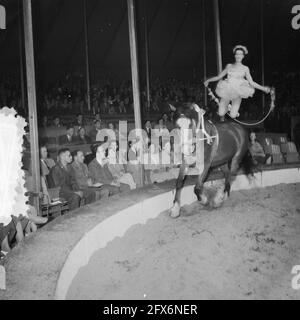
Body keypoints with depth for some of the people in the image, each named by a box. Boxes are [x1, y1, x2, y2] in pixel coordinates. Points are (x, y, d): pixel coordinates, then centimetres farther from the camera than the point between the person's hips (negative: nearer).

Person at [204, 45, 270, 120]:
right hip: (226, 91, 1)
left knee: (233, 115, -11)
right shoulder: (229, 66, 11)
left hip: (238, 92, -1)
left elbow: (251, 82, 5)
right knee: (221, 113, -7)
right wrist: (208, 80, 11)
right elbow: (219, 77, 16)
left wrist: (263, 88, -1)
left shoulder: (245, 68, 7)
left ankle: (233, 111, 27)